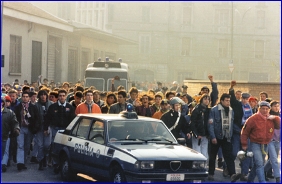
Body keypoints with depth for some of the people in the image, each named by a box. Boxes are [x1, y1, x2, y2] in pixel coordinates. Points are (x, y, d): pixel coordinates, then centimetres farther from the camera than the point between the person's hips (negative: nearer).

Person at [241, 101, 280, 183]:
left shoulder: (271, 119, 5)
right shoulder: (253, 119, -10)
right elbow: (245, 132, -5)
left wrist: (275, 118, -14)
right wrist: (244, 144, -4)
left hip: (265, 145, 6)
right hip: (255, 144, -6)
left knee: (257, 164, 17)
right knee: (260, 164, -17)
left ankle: (250, 180, 33)